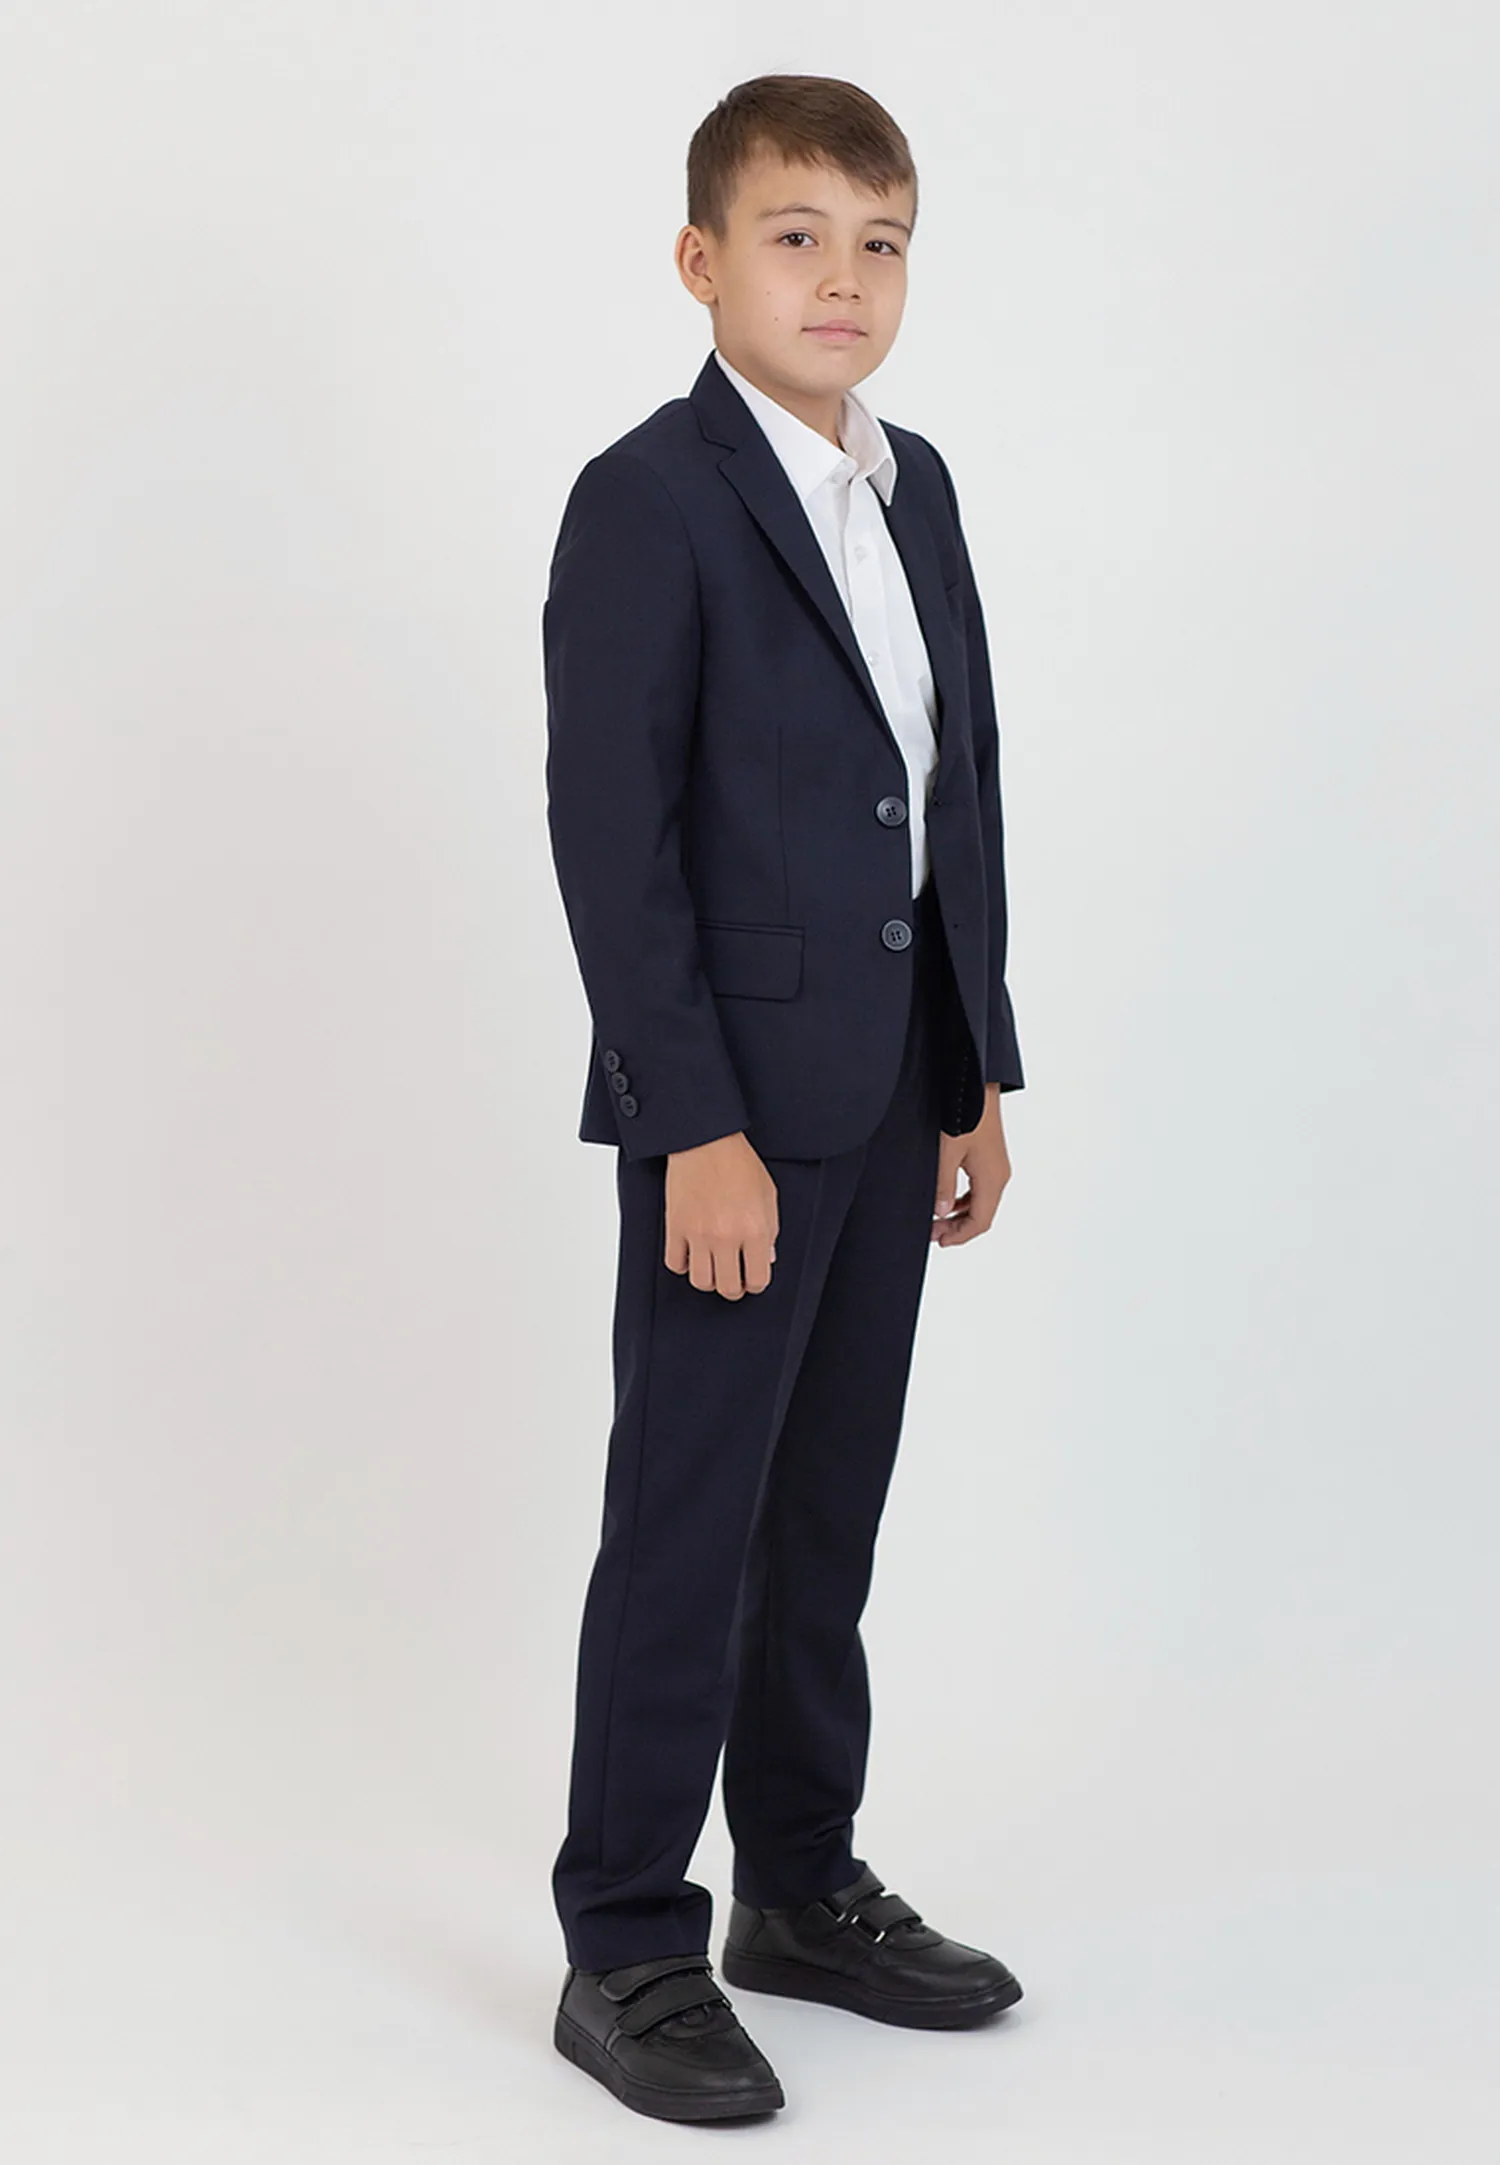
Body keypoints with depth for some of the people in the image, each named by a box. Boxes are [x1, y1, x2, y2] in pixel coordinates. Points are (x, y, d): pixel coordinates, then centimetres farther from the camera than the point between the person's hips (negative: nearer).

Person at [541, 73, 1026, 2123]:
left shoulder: (914, 486, 12)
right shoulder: (647, 503, -11)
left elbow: (964, 791, 14)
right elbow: (611, 836, -15)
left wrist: (981, 1071, 11)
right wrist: (700, 1124, -18)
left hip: (892, 1093, 7)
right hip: (733, 1102, -7)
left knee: (826, 1513, 16)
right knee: (687, 1528, 0)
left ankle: (806, 1889, 29)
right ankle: (627, 1948, 12)